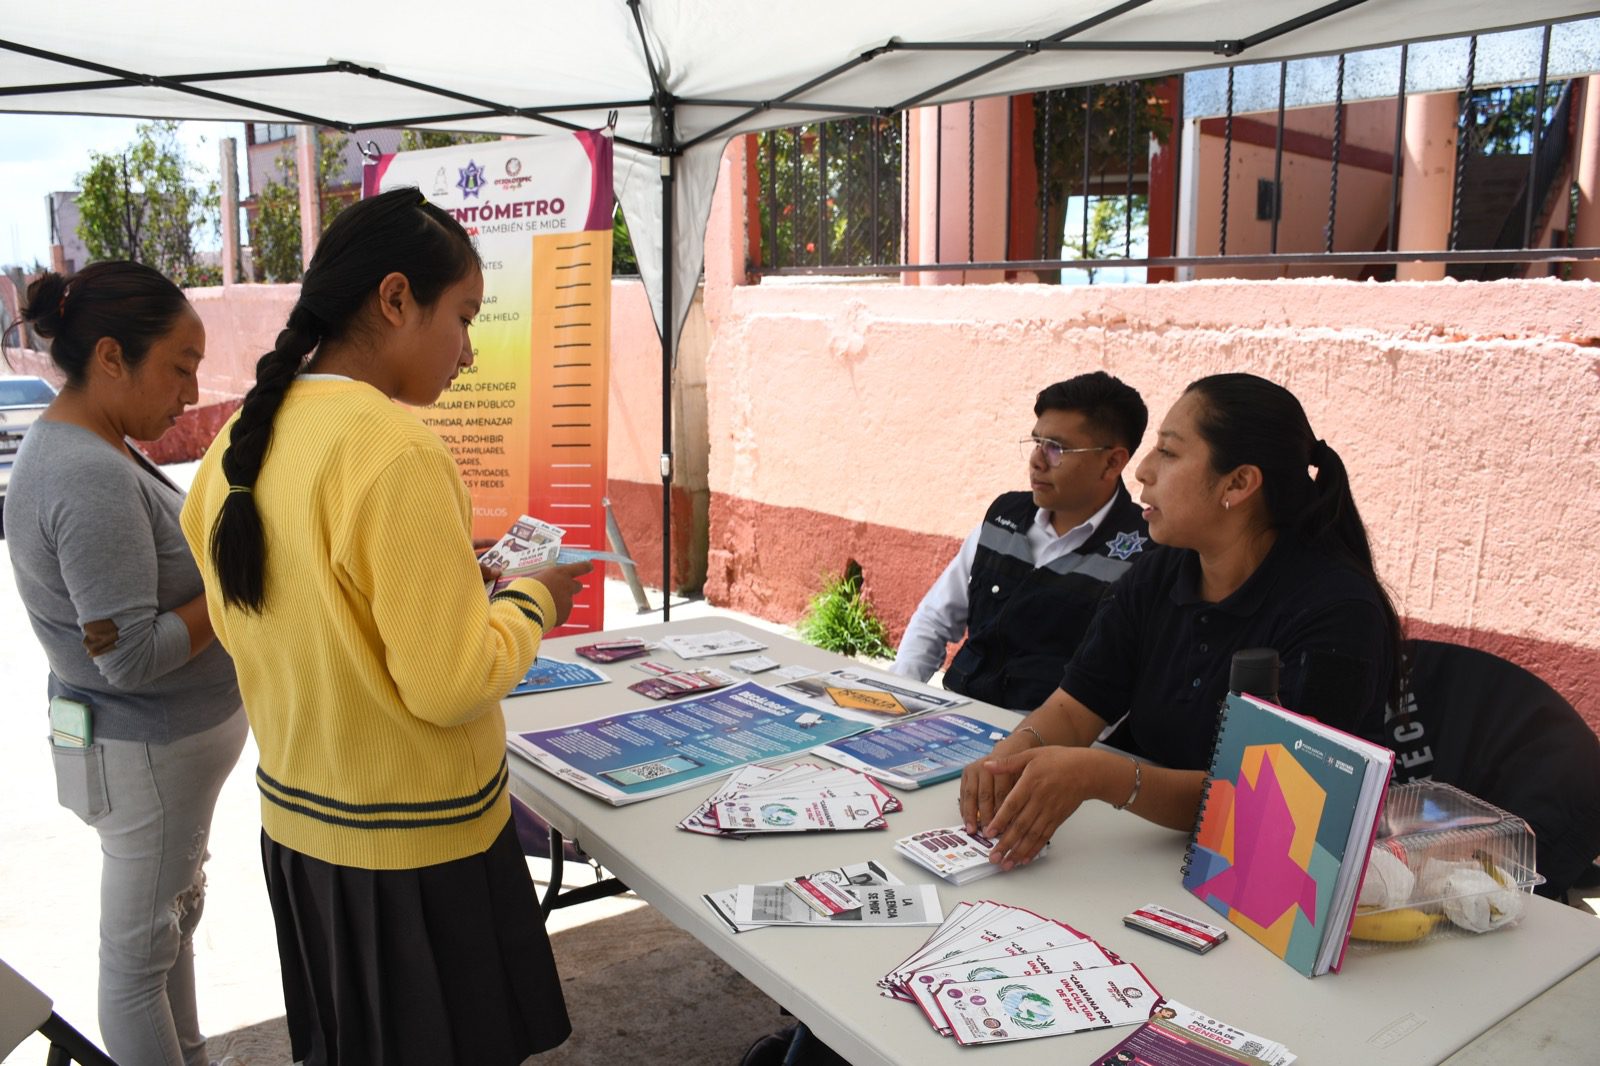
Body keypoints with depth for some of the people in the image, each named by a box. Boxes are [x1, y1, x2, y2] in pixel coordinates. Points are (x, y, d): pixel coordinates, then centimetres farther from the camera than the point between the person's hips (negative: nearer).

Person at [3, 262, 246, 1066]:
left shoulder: (72, 446, 4)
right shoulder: (93, 481, -27)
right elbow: (129, 657, -28)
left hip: (163, 737, 10)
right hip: (147, 753, -10)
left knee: (175, 911, 24)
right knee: (140, 947, 8)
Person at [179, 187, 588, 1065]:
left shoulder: (240, 442, 0)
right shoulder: (397, 451, -25)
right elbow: (450, 684, -25)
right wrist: (532, 601, -7)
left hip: (295, 821, 8)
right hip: (415, 849, -7)